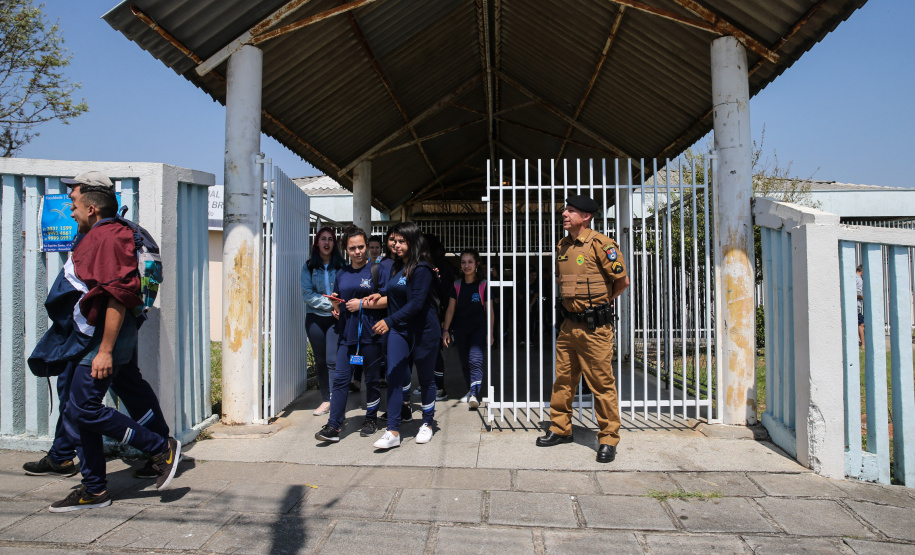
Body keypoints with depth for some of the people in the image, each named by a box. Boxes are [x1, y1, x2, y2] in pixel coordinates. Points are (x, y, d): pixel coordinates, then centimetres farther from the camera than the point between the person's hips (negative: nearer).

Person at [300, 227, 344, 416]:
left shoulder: (340, 266, 1)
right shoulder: (309, 267, 4)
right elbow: (307, 294, -4)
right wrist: (330, 303, -14)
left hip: (335, 318, -2)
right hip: (315, 318, 2)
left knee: (333, 361, -10)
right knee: (320, 361, 8)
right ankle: (326, 400, 18)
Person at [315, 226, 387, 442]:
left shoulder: (376, 270, -2)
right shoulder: (342, 274, 15)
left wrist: (362, 303, -13)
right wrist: (336, 304, 1)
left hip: (371, 334, -4)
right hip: (346, 334, 4)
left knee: (372, 379, 8)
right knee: (340, 378, -1)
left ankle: (371, 419, 25)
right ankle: (333, 427, 0)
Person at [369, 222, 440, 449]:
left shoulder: (421, 269, -15)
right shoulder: (396, 266, 10)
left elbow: (416, 302, -23)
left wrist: (390, 321, -29)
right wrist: (381, 295, 7)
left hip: (423, 331, -7)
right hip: (398, 330, 7)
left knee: (426, 378, 8)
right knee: (394, 376, -3)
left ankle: (427, 423, 27)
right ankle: (393, 432, -1)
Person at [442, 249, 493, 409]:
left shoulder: (484, 285, -1)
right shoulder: (457, 285, 7)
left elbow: (489, 310, 0)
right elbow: (451, 309, 7)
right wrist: (445, 329, -1)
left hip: (479, 328, -4)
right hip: (460, 329, 4)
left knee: (475, 359, -20)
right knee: (464, 362, 10)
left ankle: (474, 393, -27)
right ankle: (470, 391, 25)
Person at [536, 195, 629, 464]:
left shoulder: (600, 244, -11)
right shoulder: (563, 246, 12)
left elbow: (622, 281, -7)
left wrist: (602, 301, 6)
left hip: (594, 327, -7)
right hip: (569, 325, 7)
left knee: (602, 383, 0)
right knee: (563, 380, 13)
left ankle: (608, 439, 11)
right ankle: (560, 429, 27)